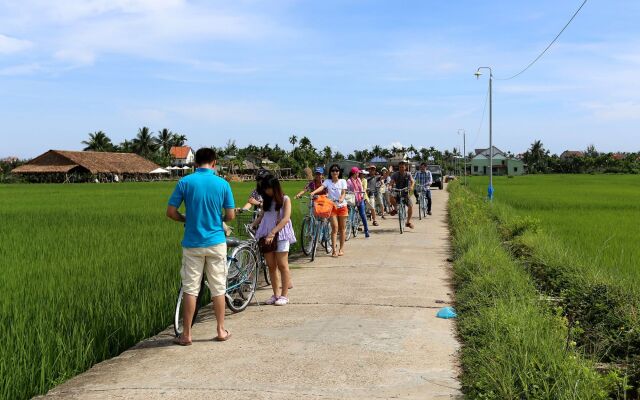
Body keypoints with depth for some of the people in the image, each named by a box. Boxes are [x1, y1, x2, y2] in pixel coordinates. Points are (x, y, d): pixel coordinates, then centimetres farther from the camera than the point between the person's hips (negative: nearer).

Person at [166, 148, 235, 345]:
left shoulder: (185, 182, -4)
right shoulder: (222, 184, -3)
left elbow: (171, 212, -4)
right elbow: (230, 215, -1)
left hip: (192, 243, 0)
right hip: (216, 242, 0)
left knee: (190, 289, 5)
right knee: (218, 288, 10)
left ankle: (186, 334, 10)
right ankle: (221, 331, 18)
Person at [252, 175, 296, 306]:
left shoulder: (285, 199, -2)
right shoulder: (267, 201, 17)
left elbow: (286, 219, -12)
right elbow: (261, 217, 16)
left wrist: (272, 233, -20)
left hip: (281, 235, -5)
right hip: (266, 236, 5)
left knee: (282, 265, -4)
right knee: (271, 266, 4)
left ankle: (284, 295, 1)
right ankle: (276, 294, 11)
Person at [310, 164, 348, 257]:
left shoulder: (342, 181, 1)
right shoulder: (327, 181, 0)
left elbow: (343, 193, -9)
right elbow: (321, 187, -18)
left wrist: (341, 199, -32)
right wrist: (313, 192, -37)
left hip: (342, 206, 1)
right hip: (332, 206, -1)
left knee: (342, 228, 7)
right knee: (334, 227, -9)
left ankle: (341, 248, 17)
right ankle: (334, 249, -9)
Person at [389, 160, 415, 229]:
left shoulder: (408, 174, -2)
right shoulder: (395, 174, -3)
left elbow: (412, 181, -17)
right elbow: (392, 182, -16)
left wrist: (411, 187, -40)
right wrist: (390, 186, -39)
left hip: (406, 193, 0)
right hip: (397, 193, 0)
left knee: (411, 206, -18)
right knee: (392, 198, -33)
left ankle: (408, 222, -2)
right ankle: (395, 209, -4)